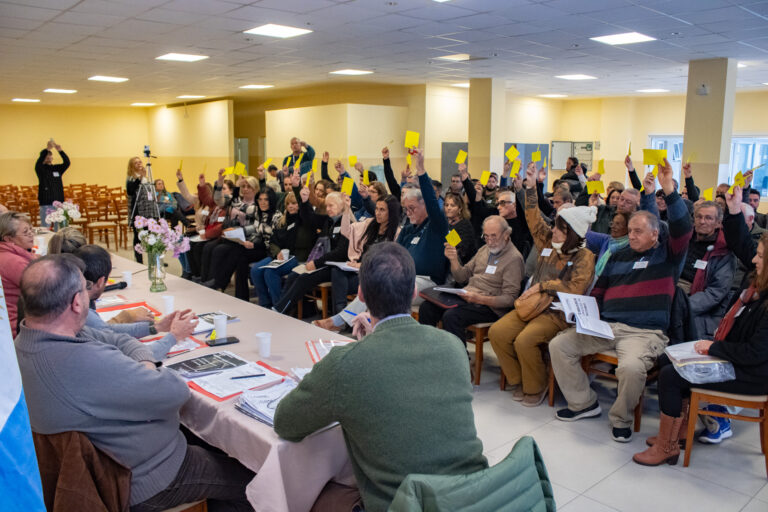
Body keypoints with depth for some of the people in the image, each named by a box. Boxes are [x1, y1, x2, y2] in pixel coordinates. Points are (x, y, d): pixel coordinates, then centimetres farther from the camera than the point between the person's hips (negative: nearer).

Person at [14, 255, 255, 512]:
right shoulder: (85, 363, -39)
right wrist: (148, 370, -9)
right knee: (255, 480, 5)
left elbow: (113, 338, 7)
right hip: (137, 484, -10)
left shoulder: (27, 339, -7)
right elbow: (176, 391, -29)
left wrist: (144, 364, -10)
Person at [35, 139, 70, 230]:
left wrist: (60, 151, -21)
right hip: (45, 204, -3)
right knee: (45, 228, -1)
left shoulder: (57, 168, 11)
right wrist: (47, 149, -32)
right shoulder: (40, 169, 2)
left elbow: (67, 163, -5)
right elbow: (39, 162, -19)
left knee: (59, 227, 7)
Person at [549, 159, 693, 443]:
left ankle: (621, 418, -4)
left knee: (631, 367, -36)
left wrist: (669, 188, -23)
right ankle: (584, 402, 7)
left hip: (644, 331, -5)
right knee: (558, 345, -10)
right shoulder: (619, 255, 20)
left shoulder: (667, 253, 7)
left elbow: (683, 228, -13)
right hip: (606, 325, 6)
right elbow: (598, 290, 25)